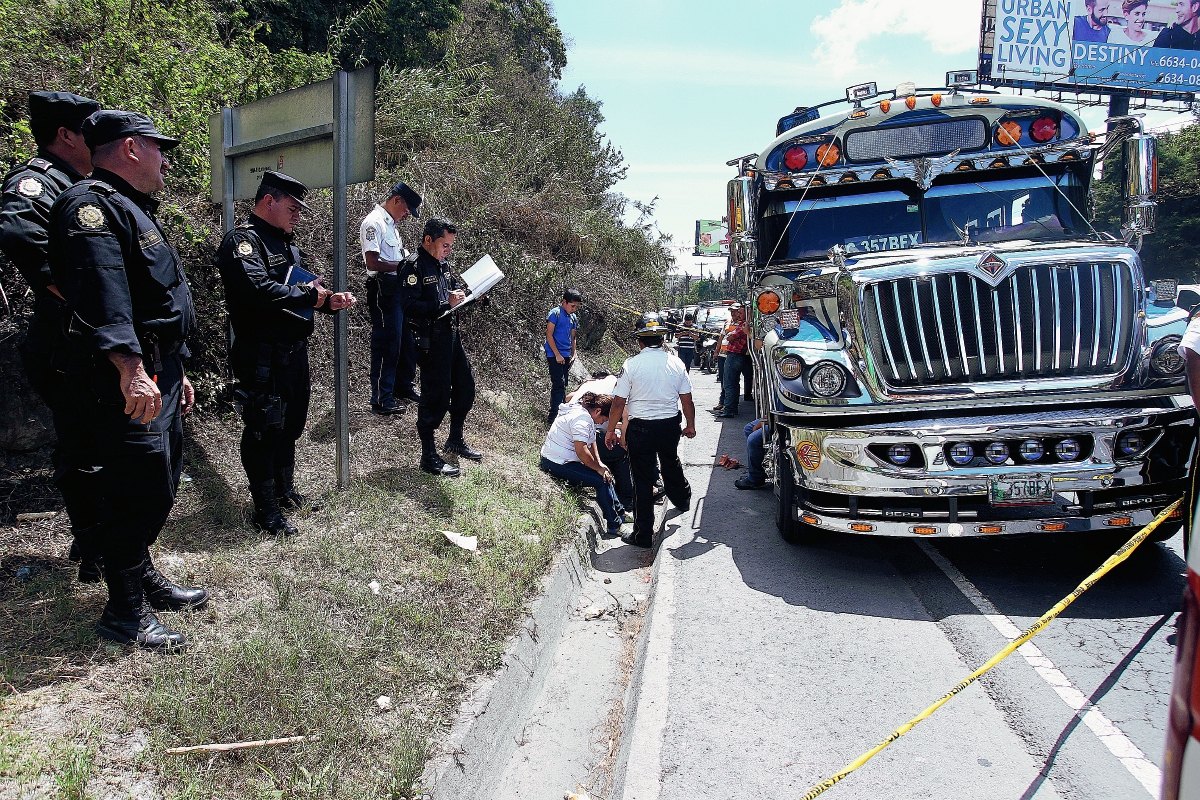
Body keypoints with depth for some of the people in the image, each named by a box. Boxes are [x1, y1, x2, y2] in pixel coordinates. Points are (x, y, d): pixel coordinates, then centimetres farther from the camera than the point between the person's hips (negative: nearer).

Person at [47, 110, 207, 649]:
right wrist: (130, 367, -36)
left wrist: (177, 371, 27)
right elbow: (102, 294, -27)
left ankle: (142, 577, 34)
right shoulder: (93, 206, -12)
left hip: (158, 376, 11)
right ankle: (124, 613, 9)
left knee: (159, 486, 18)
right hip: (128, 382, -11)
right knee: (137, 493, -4)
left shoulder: (135, 211, 23)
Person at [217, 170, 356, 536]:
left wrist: (329, 301, 1)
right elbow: (259, 290, -29)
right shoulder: (243, 240, -13)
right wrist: (310, 295, -18)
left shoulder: (286, 244, 18)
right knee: (265, 431, 0)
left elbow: (303, 291, 23)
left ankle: (285, 491, 36)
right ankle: (267, 510, 11)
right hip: (263, 358, -10)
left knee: (291, 425, 20)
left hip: (295, 352, 10)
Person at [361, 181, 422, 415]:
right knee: (386, 345, -5)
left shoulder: (391, 223, 19)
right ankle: (381, 399, 3)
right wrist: (403, 265, -18)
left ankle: (404, 386, 32)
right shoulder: (374, 223, -13)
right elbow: (373, 263, -21)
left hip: (400, 289, 10)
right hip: (384, 291, -10)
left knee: (407, 341, 17)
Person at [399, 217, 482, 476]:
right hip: (430, 340, -9)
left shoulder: (442, 264, 14)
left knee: (465, 387, 17)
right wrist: (446, 302, -24)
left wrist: (463, 294, 5)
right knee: (435, 396, -5)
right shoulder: (413, 266, -13)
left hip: (451, 335, 9)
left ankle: (455, 440, 34)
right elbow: (410, 306, -22)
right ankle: (428, 456, 6)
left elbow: (455, 286, 29)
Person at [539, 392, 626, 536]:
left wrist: (599, 464, 7)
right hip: (559, 464, -11)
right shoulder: (582, 419, -22)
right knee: (602, 480, -11)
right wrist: (599, 468, -15)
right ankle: (613, 525, -2)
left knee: (605, 474, 13)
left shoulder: (582, 412, 12)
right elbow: (581, 451, -27)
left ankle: (620, 513, 22)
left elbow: (591, 442, 18)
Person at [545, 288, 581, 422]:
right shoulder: (555, 314, -9)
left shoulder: (573, 317, 13)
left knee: (563, 385, 12)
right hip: (554, 355, -7)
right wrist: (557, 355, -13)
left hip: (566, 356, 7)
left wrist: (573, 354, 15)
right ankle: (553, 415, -10)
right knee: (558, 384, -12)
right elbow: (549, 335, -11)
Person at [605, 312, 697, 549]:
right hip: (670, 425, 4)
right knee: (671, 463, 30)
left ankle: (643, 535, 9)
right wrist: (690, 425, 19)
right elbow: (687, 401, 3)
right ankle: (682, 500, 57)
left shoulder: (631, 365, -12)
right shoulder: (676, 363, -2)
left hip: (641, 429, -4)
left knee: (643, 479, 3)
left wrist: (611, 430, 3)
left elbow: (619, 403, -10)